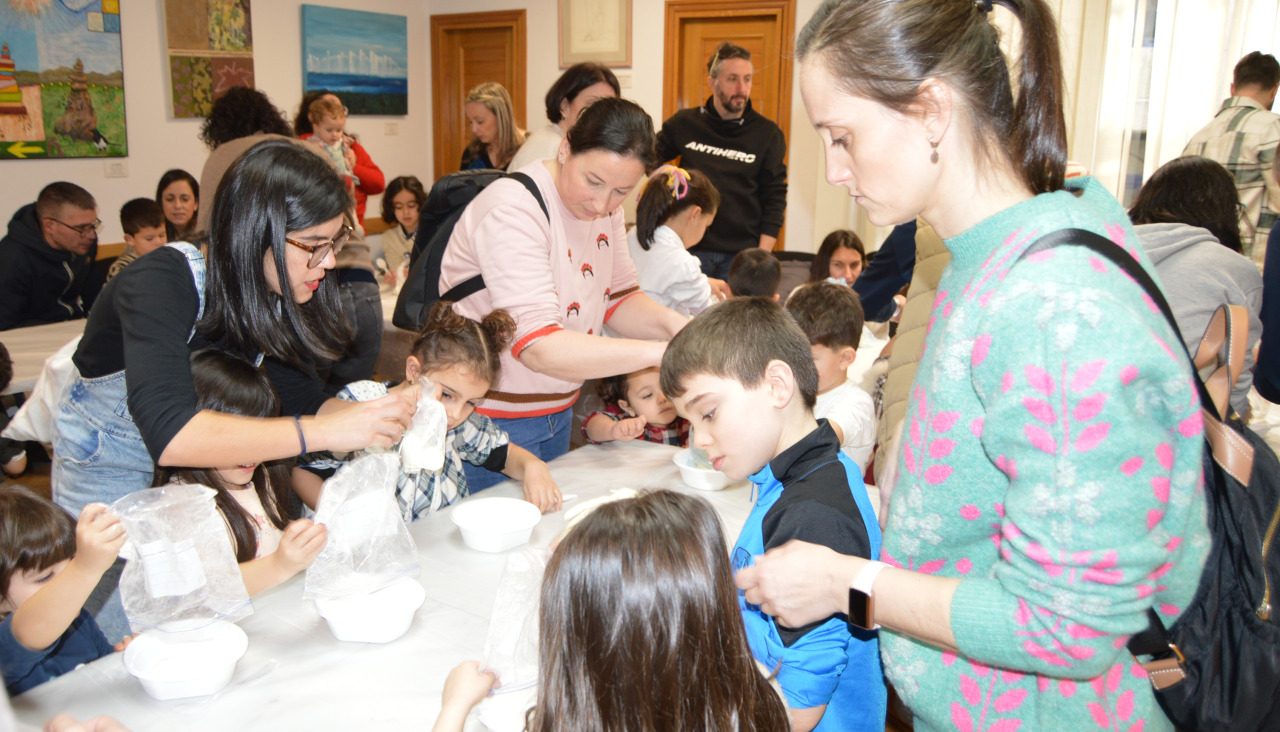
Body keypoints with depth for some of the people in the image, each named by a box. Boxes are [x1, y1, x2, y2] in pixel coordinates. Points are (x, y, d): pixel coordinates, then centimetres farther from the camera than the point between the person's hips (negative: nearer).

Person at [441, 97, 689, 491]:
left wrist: (671, 323, -17)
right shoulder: (512, 210, -25)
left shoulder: (605, 208, 0)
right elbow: (539, 347, -33)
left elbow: (618, 299, 4)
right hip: (491, 419, -8)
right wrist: (659, 353, -36)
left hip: (559, 411, 8)